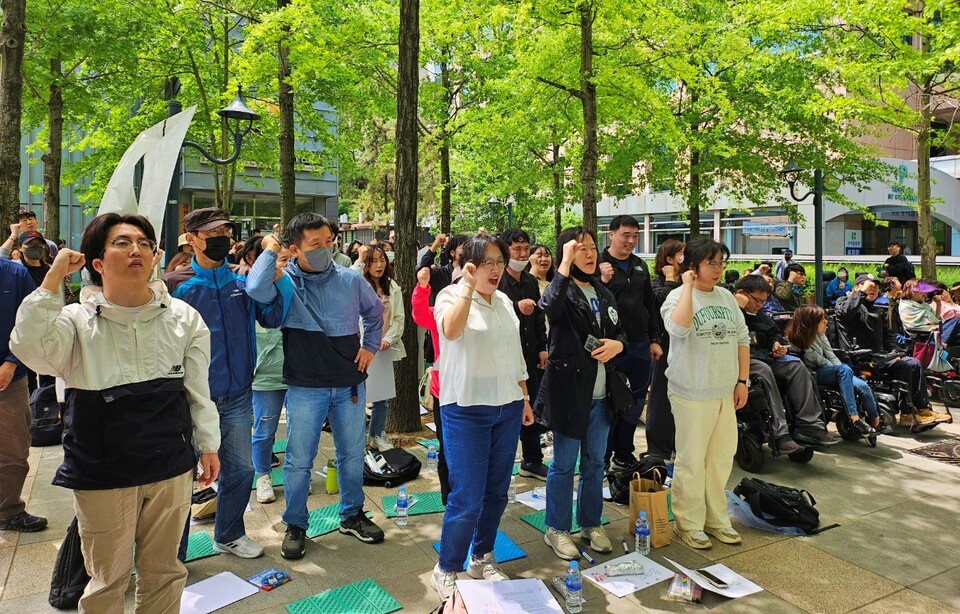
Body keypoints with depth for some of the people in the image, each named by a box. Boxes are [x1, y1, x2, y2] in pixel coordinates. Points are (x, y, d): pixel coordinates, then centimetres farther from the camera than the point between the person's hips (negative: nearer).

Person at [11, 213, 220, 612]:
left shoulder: (183, 318, -1)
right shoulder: (78, 321, -6)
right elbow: (29, 348, -28)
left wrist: (208, 444, 7)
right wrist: (54, 276, -22)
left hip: (171, 469, 2)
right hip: (102, 474, -1)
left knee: (163, 572, 19)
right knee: (107, 581, 16)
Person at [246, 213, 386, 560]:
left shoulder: (350, 280, -1)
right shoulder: (285, 282, -8)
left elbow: (374, 312, 17)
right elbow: (256, 290, -31)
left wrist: (370, 347, 8)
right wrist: (269, 251, -17)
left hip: (350, 384, 3)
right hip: (305, 388, -2)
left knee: (352, 455, 14)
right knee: (298, 461, 7)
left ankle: (352, 516, 34)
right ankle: (295, 525, 28)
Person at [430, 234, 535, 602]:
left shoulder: (505, 303, 11)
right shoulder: (452, 295, -7)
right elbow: (450, 330, -31)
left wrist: (525, 399, 14)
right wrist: (468, 285, -26)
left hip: (507, 409, 6)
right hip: (467, 410, -6)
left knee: (496, 492, 14)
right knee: (467, 498, -3)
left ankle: (482, 559, 32)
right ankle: (445, 571, 17)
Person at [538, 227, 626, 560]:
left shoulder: (604, 294, 12)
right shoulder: (563, 290, -9)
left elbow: (620, 332, 19)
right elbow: (550, 307, -34)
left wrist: (618, 344, -4)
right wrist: (565, 266, -28)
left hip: (600, 392, 7)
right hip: (569, 388, -6)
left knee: (595, 462, 17)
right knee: (564, 464, 5)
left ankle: (591, 524, 33)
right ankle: (556, 529, 20)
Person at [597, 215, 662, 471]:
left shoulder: (640, 266, 12)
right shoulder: (599, 264, -9)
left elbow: (649, 304, 17)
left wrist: (654, 340, 14)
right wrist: (602, 283, -30)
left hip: (640, 346, 7)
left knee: (634, 404, 15)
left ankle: (623, 456, 30)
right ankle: (601, 458, 19)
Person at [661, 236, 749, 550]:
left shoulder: (726, 297, 10)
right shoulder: (678, 296, -10)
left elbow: (742, 339, 14)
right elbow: (679, 328, -31)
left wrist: (742, 380, 9)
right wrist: (688, 286, -23)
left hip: (725, 393, 7)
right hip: (692, 394, -6)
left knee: (722, 459, 16)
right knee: (692, 461, 3)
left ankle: (716, 519, 31)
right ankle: (689, 523, 18)